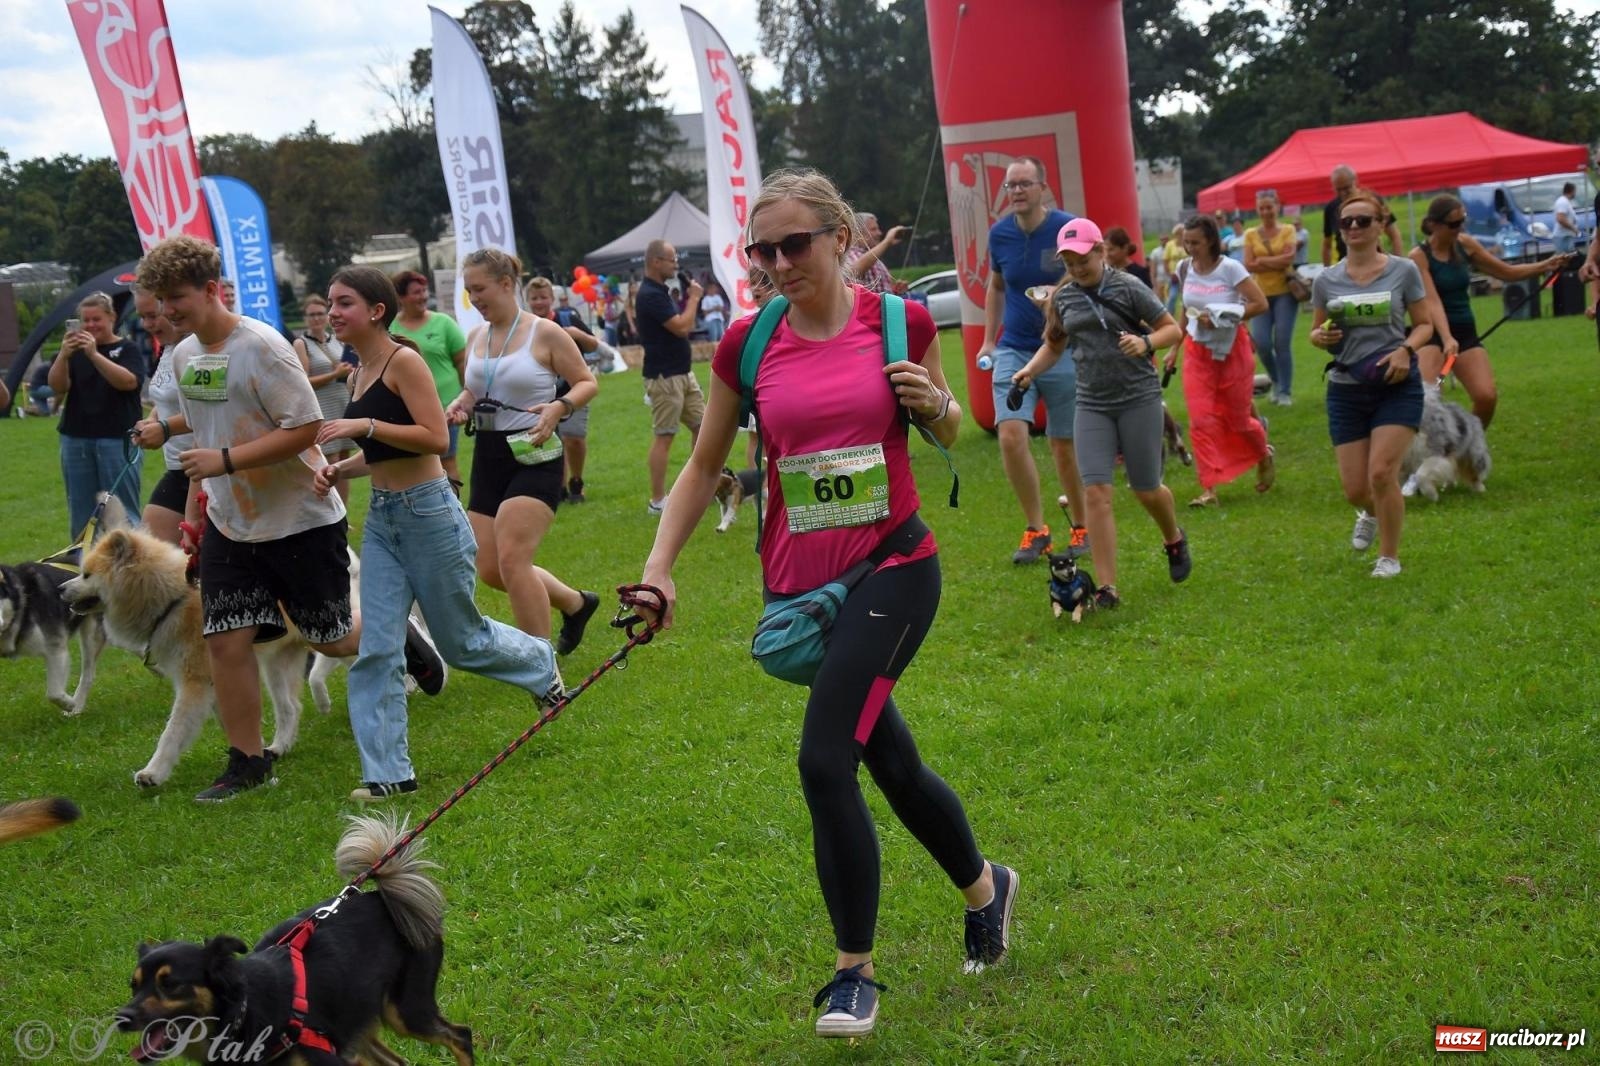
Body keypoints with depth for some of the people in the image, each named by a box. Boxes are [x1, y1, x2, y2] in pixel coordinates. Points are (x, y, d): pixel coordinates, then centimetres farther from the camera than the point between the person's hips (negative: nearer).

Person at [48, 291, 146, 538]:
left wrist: (94, 354, -26)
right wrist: (63, 356, -20)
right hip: (76, 439, 3)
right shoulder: (74, 351, 11)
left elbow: (129, 382, -16)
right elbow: (57, 387, -1)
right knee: (81, 511, 4)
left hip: (117, 439, -3)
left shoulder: (127, 350, 2)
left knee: (122, 509, -5)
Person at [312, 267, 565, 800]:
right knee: (376, 650, -1)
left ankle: (541, 662, 39)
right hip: (381, 517, 7)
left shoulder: (404, 361, -14)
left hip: (429, 515, -7)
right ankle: (388, 772, 4)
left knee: (460, 641, 9)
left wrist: (364, 425, -25)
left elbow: (436, 438, -22)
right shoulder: (359, 375, 10)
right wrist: (339, 470, 2)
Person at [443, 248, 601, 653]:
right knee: (490, 569, 6)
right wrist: (459, 407, -1)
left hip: (534, 457, -7)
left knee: (511, 559, -18)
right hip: (488, 456, 7)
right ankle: (576, 602, 30)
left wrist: (559, 407, -22)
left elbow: (588, 382, -3)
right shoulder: (475, 337, 10)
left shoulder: (544, 333, -8)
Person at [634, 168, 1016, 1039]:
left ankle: (855, 971, 0)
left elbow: (948, 435, 11)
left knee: (825, 761, -16)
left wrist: (936, 405, -12)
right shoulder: (747, 344, -1)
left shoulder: (898, 322, -5)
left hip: (892, 566, -4)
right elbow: (704, 465, 8)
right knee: (891, 764, 16)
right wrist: (660, 565, -2)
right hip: (798, 579, 4)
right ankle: (983, 887, 44)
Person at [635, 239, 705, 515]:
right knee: (663, 436, -6)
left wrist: (689, 298, 8)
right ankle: (657, 500, -1)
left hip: (682, 373, 10)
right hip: (663, 377, -10)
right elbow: (681, 327, -22)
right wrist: (693, 298, -11)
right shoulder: (650, 295, -18)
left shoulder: (661, 291, 15)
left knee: (702, 425, 12)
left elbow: (685, 327, 19)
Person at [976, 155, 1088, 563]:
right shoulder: (1000, 234, 2)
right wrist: (988, 340, 13)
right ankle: (1036, 529, 0)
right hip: (1013, 350, 3)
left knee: (1064, 445, 5)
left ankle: (1080, 526, 25)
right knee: (1010, 434, -13)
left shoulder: (1069, 229, -10)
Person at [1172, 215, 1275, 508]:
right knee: (1201, 420, -8)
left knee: (1238, 418, 7)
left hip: (1232, 349, -4)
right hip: (1197, 350, 4)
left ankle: (1264, 455, 40)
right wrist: (1175, 348, 15)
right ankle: (1209, 489, -8)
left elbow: (1260, 304, -16)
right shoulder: (1184, 270, 1)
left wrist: (1219, 318, -22)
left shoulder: (1230, 268, -13)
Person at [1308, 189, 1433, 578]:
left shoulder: (1403, 271, -2)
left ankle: (1390, 557, 6)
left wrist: (1406, 350, -16)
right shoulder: (1327, 280, 4)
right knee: (1355, 488, 3)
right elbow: (1317, 331, 13)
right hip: (1346, 389, 3)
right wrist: (1320, 337, -11)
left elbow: (1424, 324, 4)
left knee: (1381, 473, -16)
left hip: (1397, 386, -2)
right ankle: (1371, 514, 42)